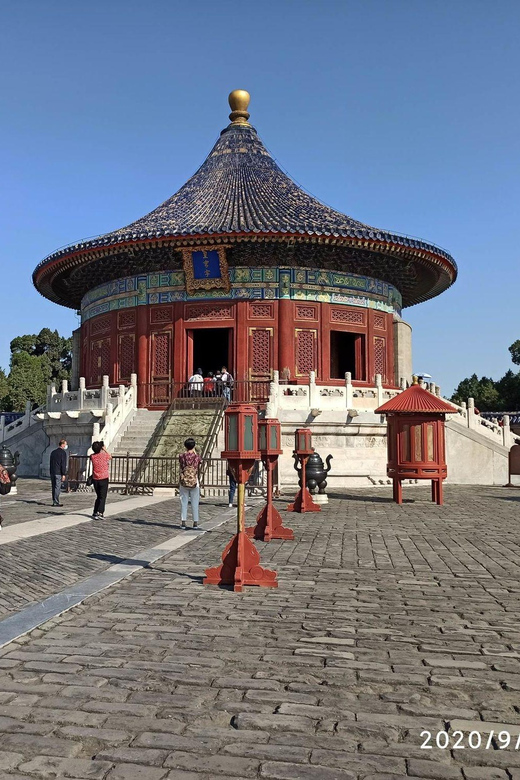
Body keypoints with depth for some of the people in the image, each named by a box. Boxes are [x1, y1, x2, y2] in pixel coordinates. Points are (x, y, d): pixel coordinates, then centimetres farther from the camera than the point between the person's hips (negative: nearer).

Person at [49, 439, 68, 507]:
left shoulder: (53, 452, 16)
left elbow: (50, 463, 19)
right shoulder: (63, 452, -8)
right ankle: (56, 502, -6)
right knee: (57, 487, -5)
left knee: (53, 488, 10)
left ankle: (54, 501, 14)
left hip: (52, 473, 7)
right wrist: (64, 474, -13)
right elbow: (63, 464, -13)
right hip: (59, 473, -7)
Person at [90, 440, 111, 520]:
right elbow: (110, 456, 14)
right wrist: (105, 450, 23)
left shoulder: (92, 456, -3)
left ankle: (95, 513, 17)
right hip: (104, 479, -4)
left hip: (95, 479, 4)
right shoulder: (105, 455, -10)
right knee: (102, 497, -2)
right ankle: (100, 512, -15)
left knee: (98, 497, 17)